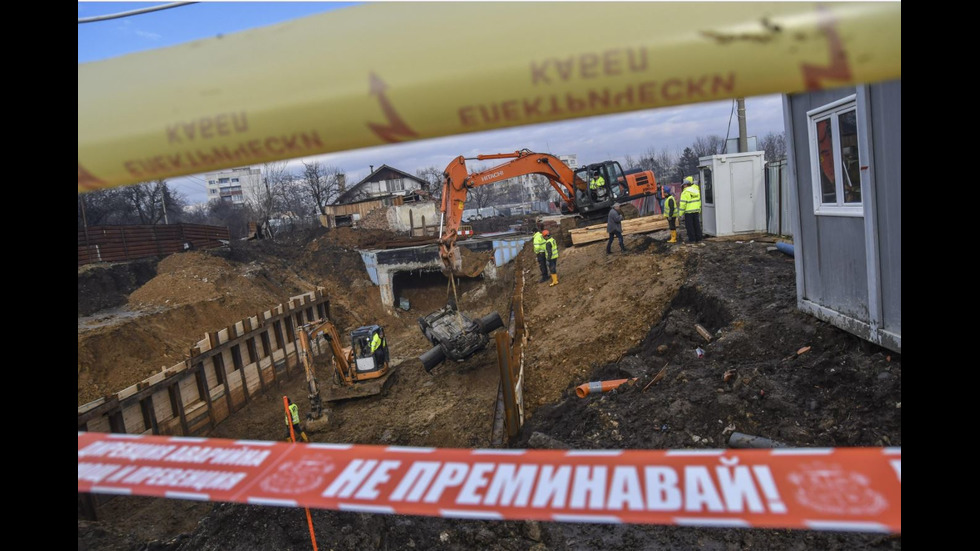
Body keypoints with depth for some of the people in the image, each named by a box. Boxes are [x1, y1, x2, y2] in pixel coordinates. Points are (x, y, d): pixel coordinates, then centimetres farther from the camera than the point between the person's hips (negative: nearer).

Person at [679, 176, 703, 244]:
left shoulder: (685, 192, -14)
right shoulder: (696, 190, 8)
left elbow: (683, 203, -15)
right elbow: (699, 200, 15)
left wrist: (681, 212, -9)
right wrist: (699, 209, 24)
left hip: (688, 211, -7)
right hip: (696, 211, 7)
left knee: (689, 226, 0)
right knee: (697, 224, 12)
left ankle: (692, 239, 1)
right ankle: (698, 238, 15)